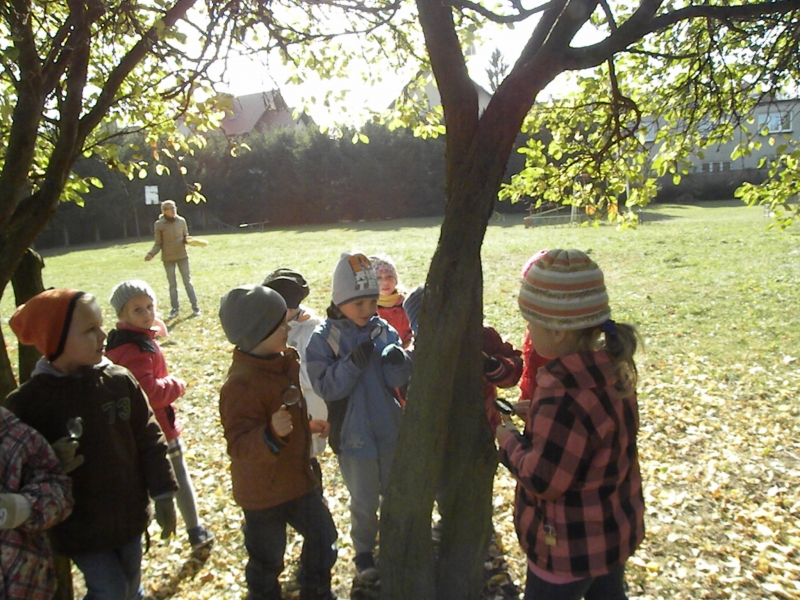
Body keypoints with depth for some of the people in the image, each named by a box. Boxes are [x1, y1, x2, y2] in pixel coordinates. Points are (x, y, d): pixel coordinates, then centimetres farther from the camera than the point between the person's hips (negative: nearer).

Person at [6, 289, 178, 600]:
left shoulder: (120, 380, -8)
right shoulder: (29, 401, -16)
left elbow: (149, 440, -1)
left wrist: (163, 495, 1)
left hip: (129, 514, 4)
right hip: (79, 525, -3)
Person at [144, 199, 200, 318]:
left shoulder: (181, 221, -3)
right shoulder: (159, 225, -8)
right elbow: (158, 244, -3)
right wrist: (151, 254, -19)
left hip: (182, 256, 1)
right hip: (168, 258, -1)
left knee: (188, 282, 4)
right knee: (172, 284, 9)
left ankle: (195, 306, 9)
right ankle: (175, 308, 18)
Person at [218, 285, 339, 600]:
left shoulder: (285, 361, -3)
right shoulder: (241, 384, -29)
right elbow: (238, 444, -33)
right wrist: (271, 434, -48)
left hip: (298, 477, 8)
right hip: (262, 491, -8)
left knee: (323, 538, 21)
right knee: (267, 561, 12)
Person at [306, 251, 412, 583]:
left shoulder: (384, 330, -6)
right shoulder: (323, 339, -14)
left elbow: (399, 381, -7)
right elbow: (326, 387, -19)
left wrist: (399, 362, -29)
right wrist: (353, 362, -32)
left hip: (391, 431, 3)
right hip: (353, 436, -3)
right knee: (364, 502, 14)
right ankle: (364, 552, 40)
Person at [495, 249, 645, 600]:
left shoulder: (562, 394, -34)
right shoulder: (612, 367, -7)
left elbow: (542, 482, -26)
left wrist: (509, 440, -12)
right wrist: (538, 415, 4)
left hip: (572, 546, -8)